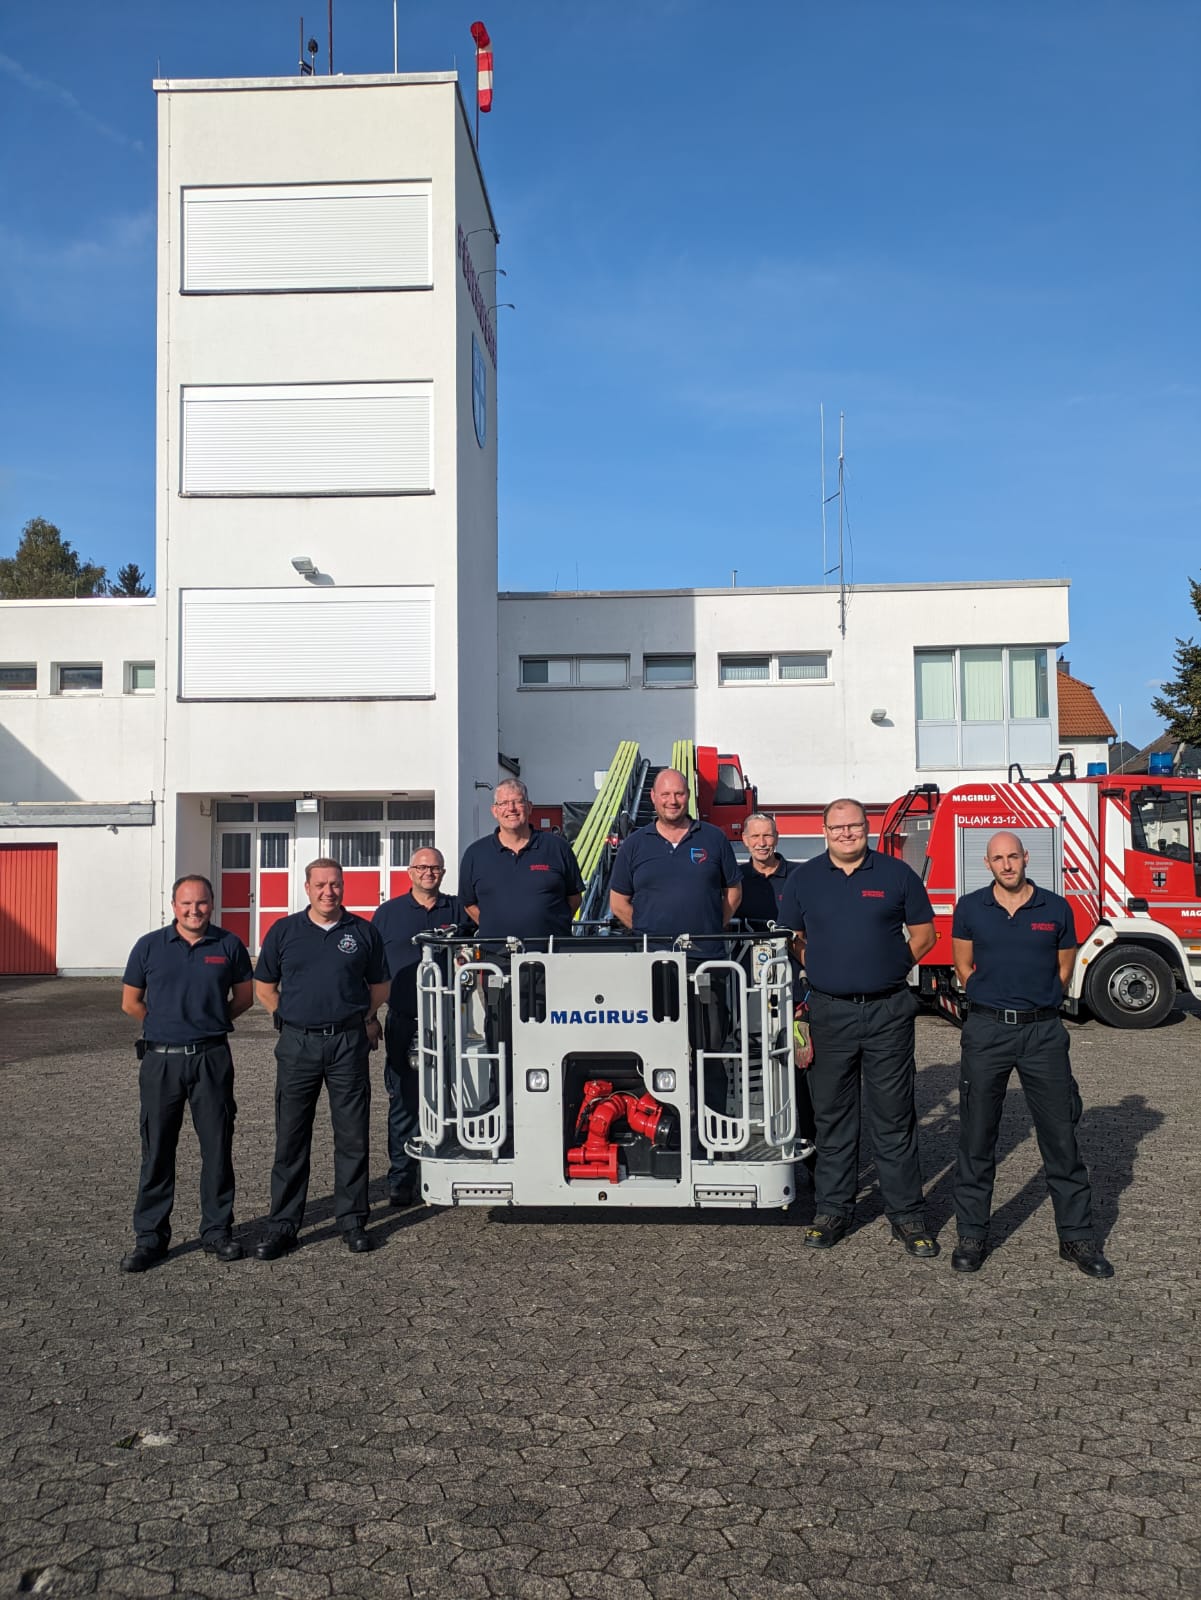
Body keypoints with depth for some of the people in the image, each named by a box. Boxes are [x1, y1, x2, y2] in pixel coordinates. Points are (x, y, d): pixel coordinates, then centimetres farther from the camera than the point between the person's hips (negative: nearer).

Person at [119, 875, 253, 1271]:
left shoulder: (228, 946, 2)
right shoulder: (150, 947, 2)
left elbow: (244, 997, 12)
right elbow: (130, 1002, 11)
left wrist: (210, 1023, 6)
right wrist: (168, 1024, 10)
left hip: (212, 1058, 0)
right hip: (161, 1059, 0)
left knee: (217, 1147, 6)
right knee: (156, 1150, 5)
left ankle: (217, 1230, 18)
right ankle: (150, 1236, 16)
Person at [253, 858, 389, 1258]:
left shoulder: (362, 932, 6)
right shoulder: (284, 931, 6)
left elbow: (379, 986, 15)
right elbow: (264, 986, 14)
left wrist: (363, 1021, 7)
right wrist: (290, 1019, 9)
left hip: (349, 1044, 0)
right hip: (297, 1044, 0)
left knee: (352, 1137, 4)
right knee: (290, 1138, 4)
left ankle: (352, 1220, 15)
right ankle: (282, 1225, 14)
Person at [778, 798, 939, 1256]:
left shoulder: (897, 874, 3)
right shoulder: (804, 879, 6)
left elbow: (923, 932, 8)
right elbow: (790, 939, 12)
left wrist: (892, 965, -2)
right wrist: (817, 973, 1)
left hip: (888, 1012, -1)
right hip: (829, 1012, 1)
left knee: (894, 1116, 4)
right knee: (832, 1115, 9)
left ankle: (906, 1214, 14)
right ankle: (832, 1209, 20)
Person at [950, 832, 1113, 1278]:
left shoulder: (1056, 909, 2)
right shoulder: (970, 909, 2)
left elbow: (1064, 966, 12)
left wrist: (1036, 1005, 11)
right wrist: (995, 1003, 9)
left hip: (1043, 1031, 0)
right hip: (986, 1031, 0)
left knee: (1060, 1135, 5)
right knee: (976, 1136, 5)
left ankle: (1076, 1236, 17)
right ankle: (972, 1235, 16)